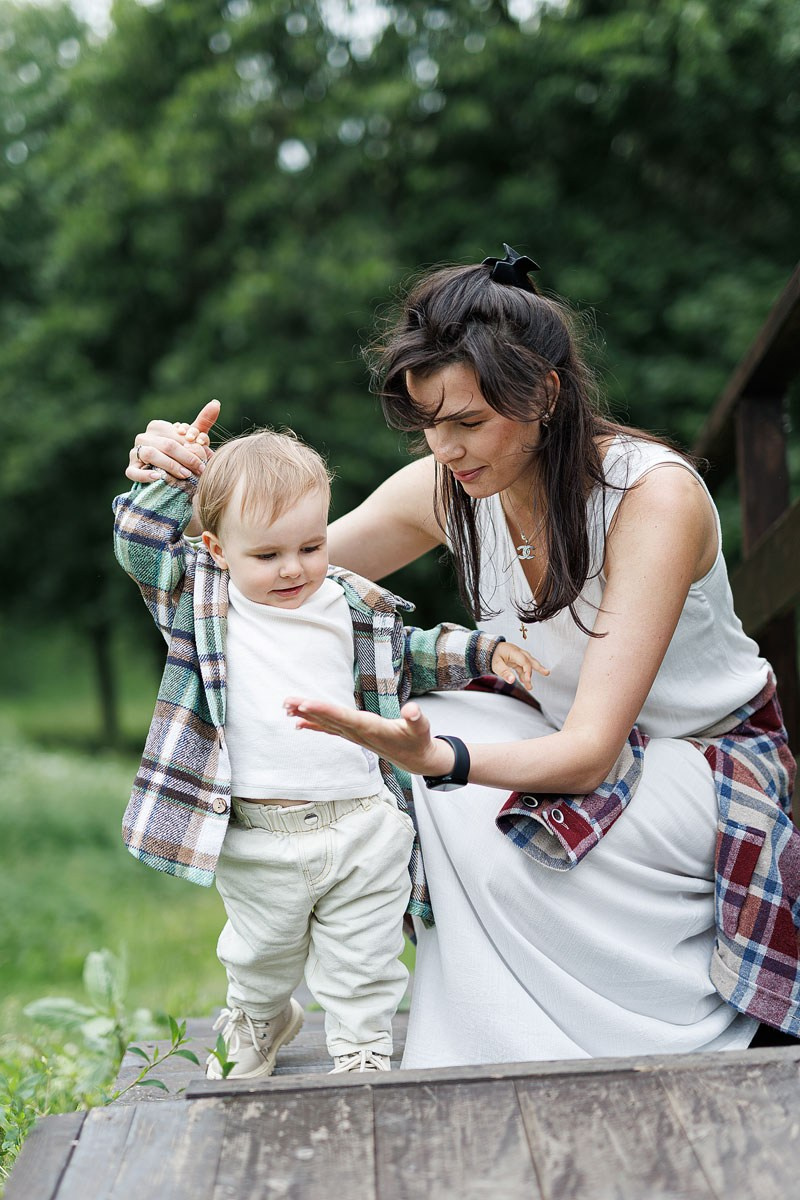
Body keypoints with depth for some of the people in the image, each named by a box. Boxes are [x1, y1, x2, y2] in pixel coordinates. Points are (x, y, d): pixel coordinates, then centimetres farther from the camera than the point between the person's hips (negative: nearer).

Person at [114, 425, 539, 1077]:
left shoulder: (356, 607, 5)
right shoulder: (202, 596, 0)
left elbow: (409, 655, 20)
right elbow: (137, 540, -6)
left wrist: (481, 650, 10)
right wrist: (175, 472, -11)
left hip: (363, 827, 0)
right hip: (256, 842, 0)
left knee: (362, 961, 12)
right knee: (262, 955, 22)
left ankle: (363, 1048, 33)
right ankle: (258, 1019, 51)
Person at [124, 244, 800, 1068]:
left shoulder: (653, 492, -28)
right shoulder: (444, 489, -11)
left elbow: (590, 751, -33)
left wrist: (438, 758, -50)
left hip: (722, 764, -6)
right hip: (581, 750, 6)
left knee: (485, 813, -31)